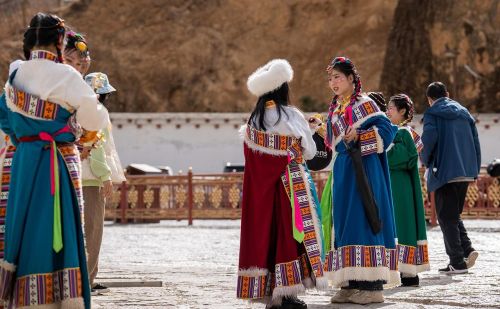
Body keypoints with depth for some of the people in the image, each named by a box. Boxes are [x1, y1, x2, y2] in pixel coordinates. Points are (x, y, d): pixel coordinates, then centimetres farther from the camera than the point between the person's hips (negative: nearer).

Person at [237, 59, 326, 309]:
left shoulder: (253, 121, 6)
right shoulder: (290, 116, -9)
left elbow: (251, 156, 9)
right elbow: (309, 151, -1)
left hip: (259, 189, 5)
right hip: (289, 184, -5)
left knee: (264, 231, 7)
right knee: (289, 231, -1)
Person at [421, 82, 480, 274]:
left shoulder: (432, 114, -2)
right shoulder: (464, 113, 15)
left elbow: (429, 138, -17)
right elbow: (475, 142, 13)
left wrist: (426, 161, 0)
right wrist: (475, 171, 16)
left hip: (445, 172, -6)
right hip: (466, 172, 6)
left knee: (447, 217, 1)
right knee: (454, 214, 20)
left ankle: (457, 262, -3)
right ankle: (467, 249, 2)